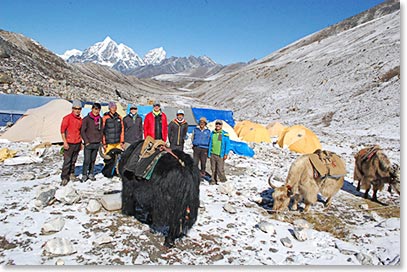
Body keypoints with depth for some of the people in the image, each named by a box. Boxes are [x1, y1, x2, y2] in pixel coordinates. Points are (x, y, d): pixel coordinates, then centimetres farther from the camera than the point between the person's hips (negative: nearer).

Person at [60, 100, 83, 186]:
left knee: (74, 160, 13)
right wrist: (65, 142, -14)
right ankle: (64, 177, -2)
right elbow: (62, 130, -9)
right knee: (67, 161, -7)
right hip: (69, 143, -6)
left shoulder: (80, 119, 11)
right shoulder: (67, 118, -7)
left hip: (77, 143, 6)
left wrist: (81, 142, 18)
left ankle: (71, 174, 25)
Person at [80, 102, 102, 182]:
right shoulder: (86, 119, -6)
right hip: (88, 144, -4)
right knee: (87, 160, -5)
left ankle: (91, 174, 24)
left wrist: (100, 139, 9)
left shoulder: (100, 119, 7)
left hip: (97, 143, 4)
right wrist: (86, 141, -8)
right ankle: (84, 175, 8)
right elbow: (82, 131, -5)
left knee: (93, 160, 12)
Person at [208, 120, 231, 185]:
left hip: (220, 155, -4)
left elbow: (227, 145, -1)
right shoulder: (212, 133, 10)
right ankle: (214, 180, 21)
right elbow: (210, 144, 15)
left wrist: (226, 154, -9)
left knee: (220, 169, -7)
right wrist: (209, 154, 12)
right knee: (213, 169, 9)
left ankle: (223, 181, 10)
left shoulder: (225, 134, -2)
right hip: (212, 154, 4)